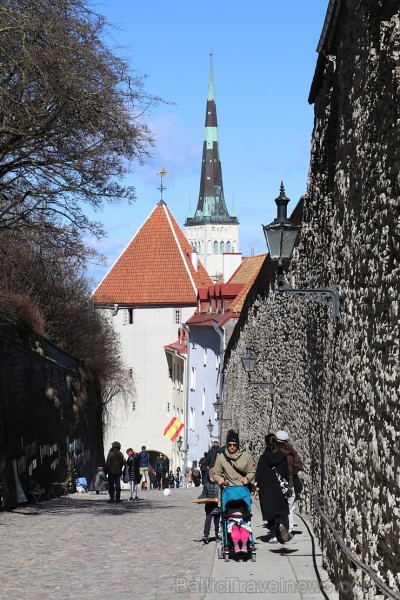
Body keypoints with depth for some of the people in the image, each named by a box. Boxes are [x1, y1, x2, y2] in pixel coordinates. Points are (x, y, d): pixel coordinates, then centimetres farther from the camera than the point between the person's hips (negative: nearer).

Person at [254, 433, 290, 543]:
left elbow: (259, 474, -8)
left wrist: (257, 489, -3)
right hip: (280, 488, 2)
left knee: (270, 512, 6)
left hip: (267, 489, -1)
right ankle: (281, 524, -19)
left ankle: (274, 536, 3)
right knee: (282, 509, 12)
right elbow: (286, 473, 4)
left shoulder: (263, 457, -8)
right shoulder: (283, 457, -1)